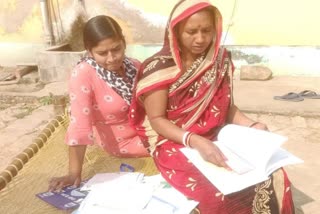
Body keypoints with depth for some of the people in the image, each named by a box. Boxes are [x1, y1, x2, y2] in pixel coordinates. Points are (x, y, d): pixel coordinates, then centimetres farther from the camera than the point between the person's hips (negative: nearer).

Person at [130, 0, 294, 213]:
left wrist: (252, 125, -9)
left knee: (273, 178, -17)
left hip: (218, 138, 5)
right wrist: (195, 141, -27)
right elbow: (156, 120, -12)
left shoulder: (221, 60, 2)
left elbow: (227, 106, 9)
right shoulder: (159, 67, -12)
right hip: (174, 143, -4)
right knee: (220, 194, -29)